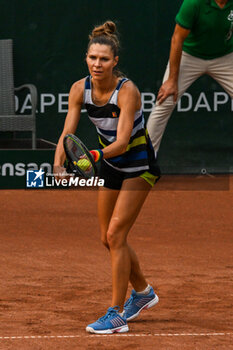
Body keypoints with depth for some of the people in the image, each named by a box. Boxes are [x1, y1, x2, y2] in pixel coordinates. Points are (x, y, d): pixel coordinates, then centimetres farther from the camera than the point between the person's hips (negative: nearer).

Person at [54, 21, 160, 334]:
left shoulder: (127, 91, -28)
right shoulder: (80, 89, -12)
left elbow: (122, 142, -34)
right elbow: (68, 133, -16)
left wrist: (97, 155, -51)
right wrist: (59, 165, -33)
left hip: (139, 164, -7)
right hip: (111, 164, 7)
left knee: (115, 234, -15)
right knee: (109, 238, 13)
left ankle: (117, 315, -10)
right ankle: (143, 292, 38)